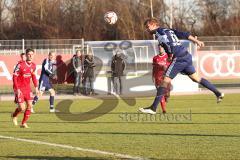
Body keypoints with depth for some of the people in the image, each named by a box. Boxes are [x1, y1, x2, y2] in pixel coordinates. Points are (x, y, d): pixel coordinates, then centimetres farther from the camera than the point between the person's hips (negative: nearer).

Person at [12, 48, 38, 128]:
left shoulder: (33, 65, 1)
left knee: (29, 105, -5)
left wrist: (36, 87, 9)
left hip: (27, 88, 6)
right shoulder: (20, 65, -18)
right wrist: (17, 89, -19)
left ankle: (24, 123, 9)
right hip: (19, 88, -5)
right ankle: (14, 115, 25)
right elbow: (14, 77, -14)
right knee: (22, 108, -9)